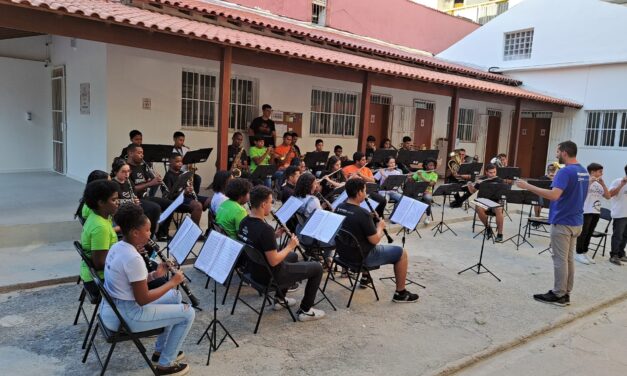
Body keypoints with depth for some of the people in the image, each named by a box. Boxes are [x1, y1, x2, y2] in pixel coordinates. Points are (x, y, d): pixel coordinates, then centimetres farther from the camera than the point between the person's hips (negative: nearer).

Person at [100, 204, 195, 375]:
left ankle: (160, 350, 31)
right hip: (125, 316, -10)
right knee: (187, 313, -4)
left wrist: (155, 274, 3)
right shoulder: (133, 258, -26)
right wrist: (172, 282, -12)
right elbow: (142, 299, -22)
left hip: (111, 309, 10)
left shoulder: (117, 247, 4)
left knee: (174, 296, 22)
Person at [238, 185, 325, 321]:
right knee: (317, 268, 3)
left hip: (256, 269, 9)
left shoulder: (244, 222, -4)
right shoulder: (265, 229, -32)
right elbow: (273, 261, -28)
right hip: (270, 275, -9)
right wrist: (290, 246, -14)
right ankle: (304, 310, 13)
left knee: (293, 256, 33)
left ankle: (280, 299, 35)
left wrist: (275, 235, 3)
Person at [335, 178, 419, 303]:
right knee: (401, 253, 4)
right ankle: (400, 293, 15)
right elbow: (375, 240, -19)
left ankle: (366, 277, 44)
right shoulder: (362, 213, -27)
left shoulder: (339, 208, -3)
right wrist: (380, 226, -1)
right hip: (361, 257, -8)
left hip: (343, 252, 8)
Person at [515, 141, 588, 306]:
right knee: (569, 258, 13)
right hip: (576, 221, 9)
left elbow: (554, 195, -31)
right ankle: (565, 293, 19)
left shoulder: (566, 171, -20)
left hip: (562, 222, -9)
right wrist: (557, 180, 21)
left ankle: (558, 295, 6)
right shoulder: (584, 172, 10)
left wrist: (528, 186, -27)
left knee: (560, 259, -1)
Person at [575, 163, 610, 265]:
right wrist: (590, 182, -21)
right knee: (583, 233, -3)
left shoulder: (599, 184, 13)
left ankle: (584, 253, 17)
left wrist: (603, 184, -1)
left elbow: (608, 196, 7)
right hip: (586, 212, -7)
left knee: (589, 234, 10)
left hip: (596, 212, 7)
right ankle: (579, 254, 4)